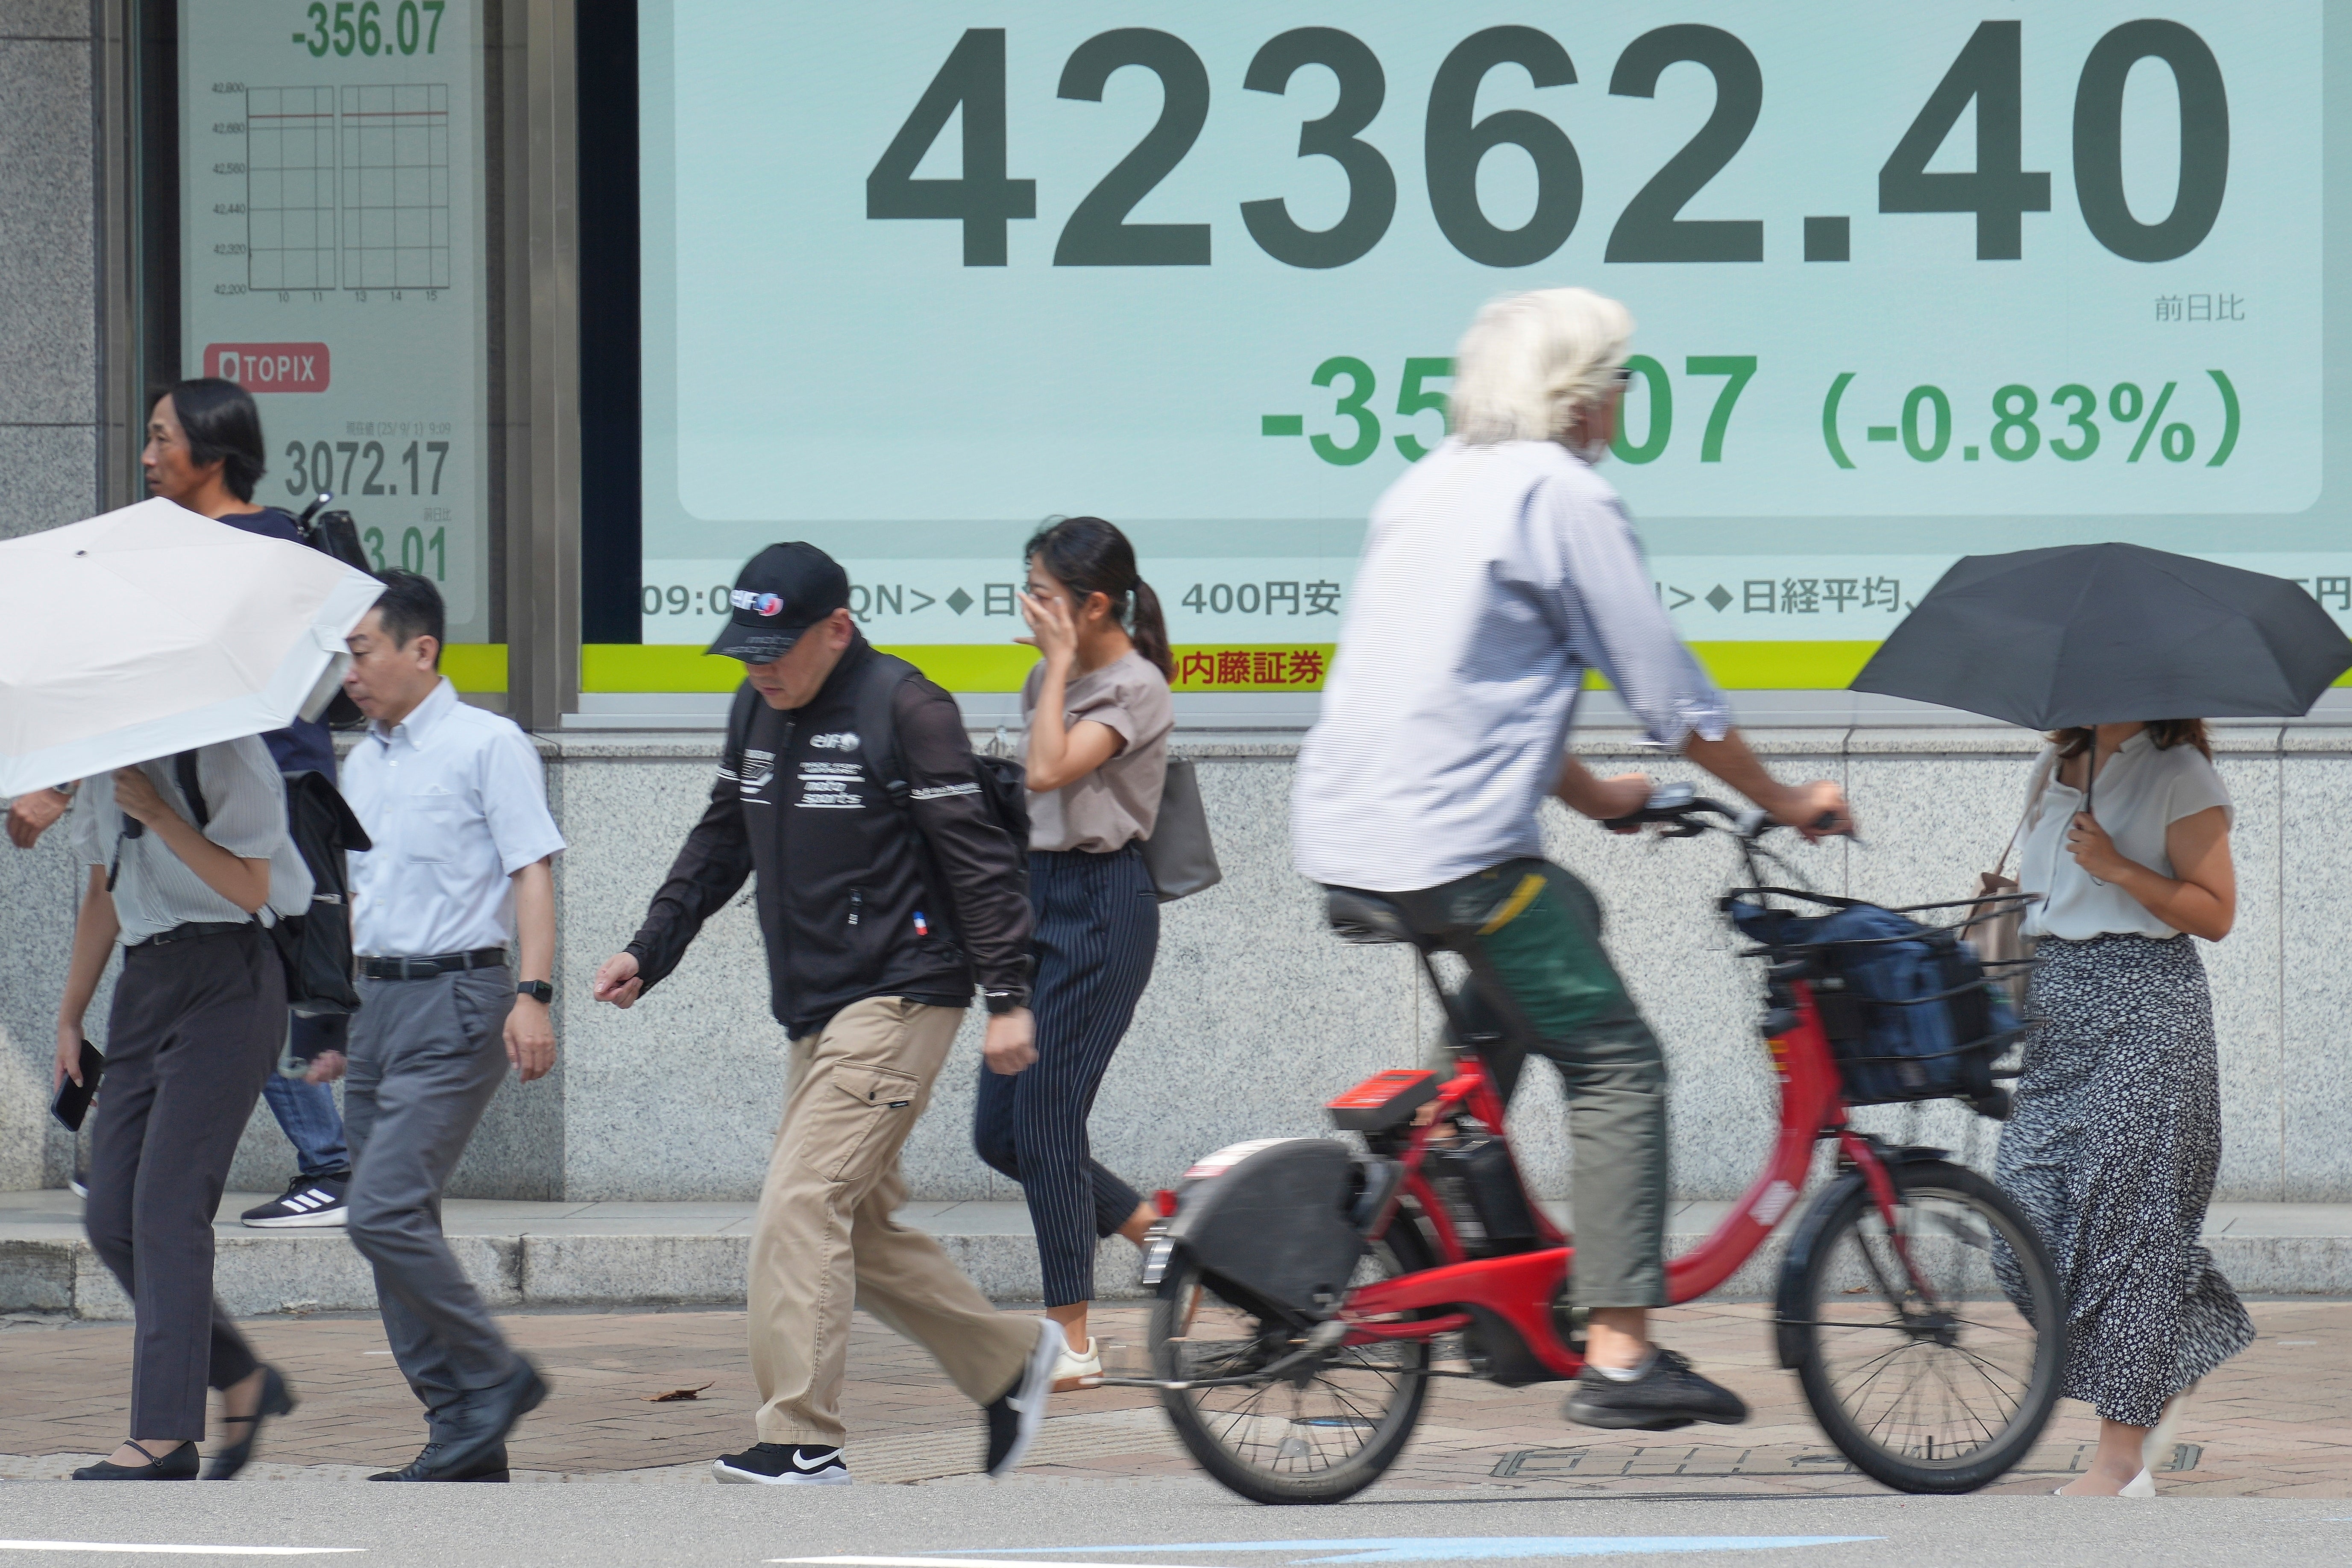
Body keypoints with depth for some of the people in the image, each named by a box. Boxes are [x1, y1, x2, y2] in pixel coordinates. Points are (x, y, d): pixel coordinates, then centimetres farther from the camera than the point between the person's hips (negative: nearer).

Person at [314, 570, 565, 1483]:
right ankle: (464, 1438, 9)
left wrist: (533, 995, -20)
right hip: (378, 1000, 8)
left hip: (456, 1003, -8)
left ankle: (494, 1377, -3)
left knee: (384, 1213, -17)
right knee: (395, 1229, 5)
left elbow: (532, 871, -11)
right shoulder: (361, 764, 17)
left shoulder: (487, 746, -6)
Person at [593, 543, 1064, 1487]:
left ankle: (801, 1440, -17)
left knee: (802, 1205, -17)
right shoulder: (759, 712, 12)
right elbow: (720, 845, 24)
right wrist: (650, 951, 15)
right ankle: (1008, 1362, 28)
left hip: (901, 1000, -9)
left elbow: (978, 860, -11)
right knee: (859, 1228, 11)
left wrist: (1009, 998, -14)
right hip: (816, 1011, 9)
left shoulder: (905, 712, -11)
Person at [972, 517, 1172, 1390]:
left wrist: (1059, 666, -17)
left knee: (1045, 1122, -9)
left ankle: (1072, 1340, -2)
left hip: (1103, 905, -9)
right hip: (1042, 895, 9)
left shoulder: (1134, 688, -11)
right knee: (1000, 1132, 5)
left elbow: (1049, 770, -25)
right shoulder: (1053, 682, 13)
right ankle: (1156, 1232, 21)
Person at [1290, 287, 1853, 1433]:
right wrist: (1785, 802, 7)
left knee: (1563, 911, 32)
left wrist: (1590, 794, 37)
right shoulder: (1562, 495, -6)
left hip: (1340, 835, 9)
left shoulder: (1435, 482, 20)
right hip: (1448, 844, -9)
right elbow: (1665, 689, -5)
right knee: (1616, 1067, -4)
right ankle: (1619, 1356, -13)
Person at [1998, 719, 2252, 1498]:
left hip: (2146, 1003, -7)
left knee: (2124, 1212, -7)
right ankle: (2169, 1380, 20)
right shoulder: (2056, 770, 15)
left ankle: (2121, 1456, -4)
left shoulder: (2179, 775, -5)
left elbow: (2216, 913, -10)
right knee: (2030, 1202, -1)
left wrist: (2118, 868, -18)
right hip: (2057, 1002, 7)